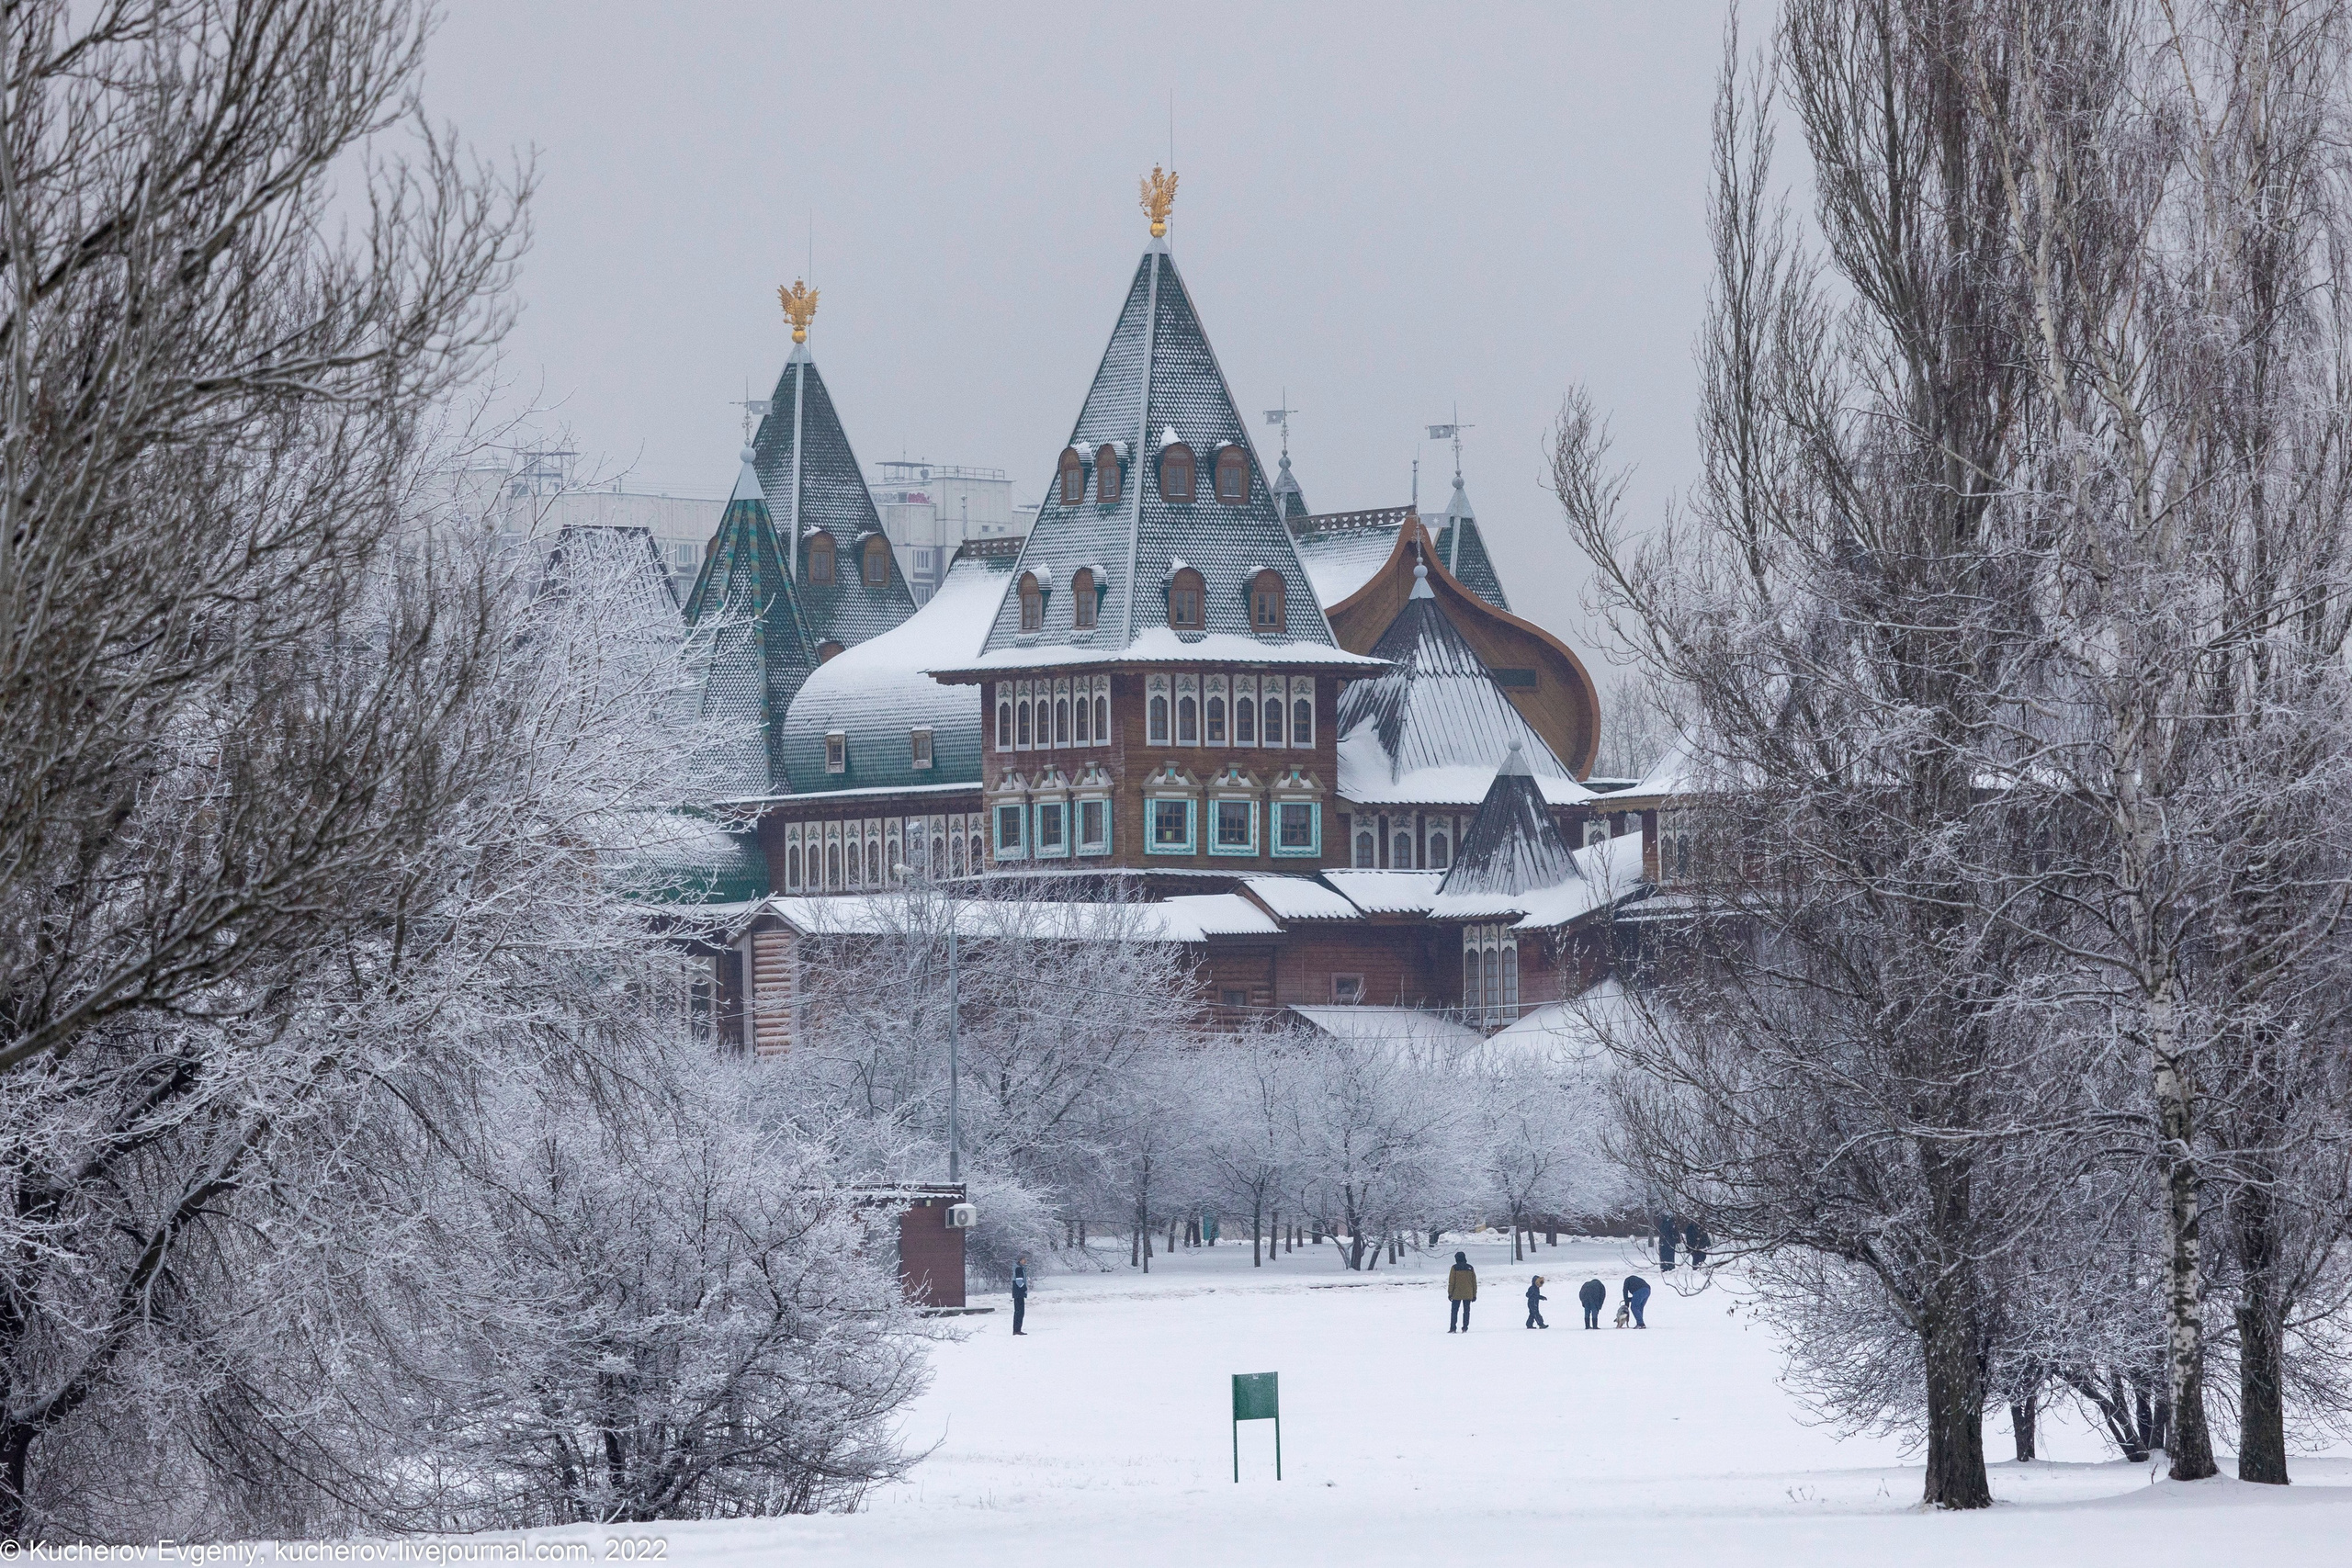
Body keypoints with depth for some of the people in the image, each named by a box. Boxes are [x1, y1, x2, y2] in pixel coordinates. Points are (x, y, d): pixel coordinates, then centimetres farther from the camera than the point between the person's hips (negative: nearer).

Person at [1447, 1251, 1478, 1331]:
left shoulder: (1454, 1268, -6)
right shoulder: (1470, 1268, 4)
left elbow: (1451, 1282, -6)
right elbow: (1474, 1282, 8)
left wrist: (1450, 1293, -1)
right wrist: (1474, 1294, 14)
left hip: (1457, 1294, -3)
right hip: (1468, 1295, 3)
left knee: (1454, 1311, 3)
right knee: (1466, 1311, 8)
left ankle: (1452, 1328, -2)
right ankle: (1465, 1327, 4)